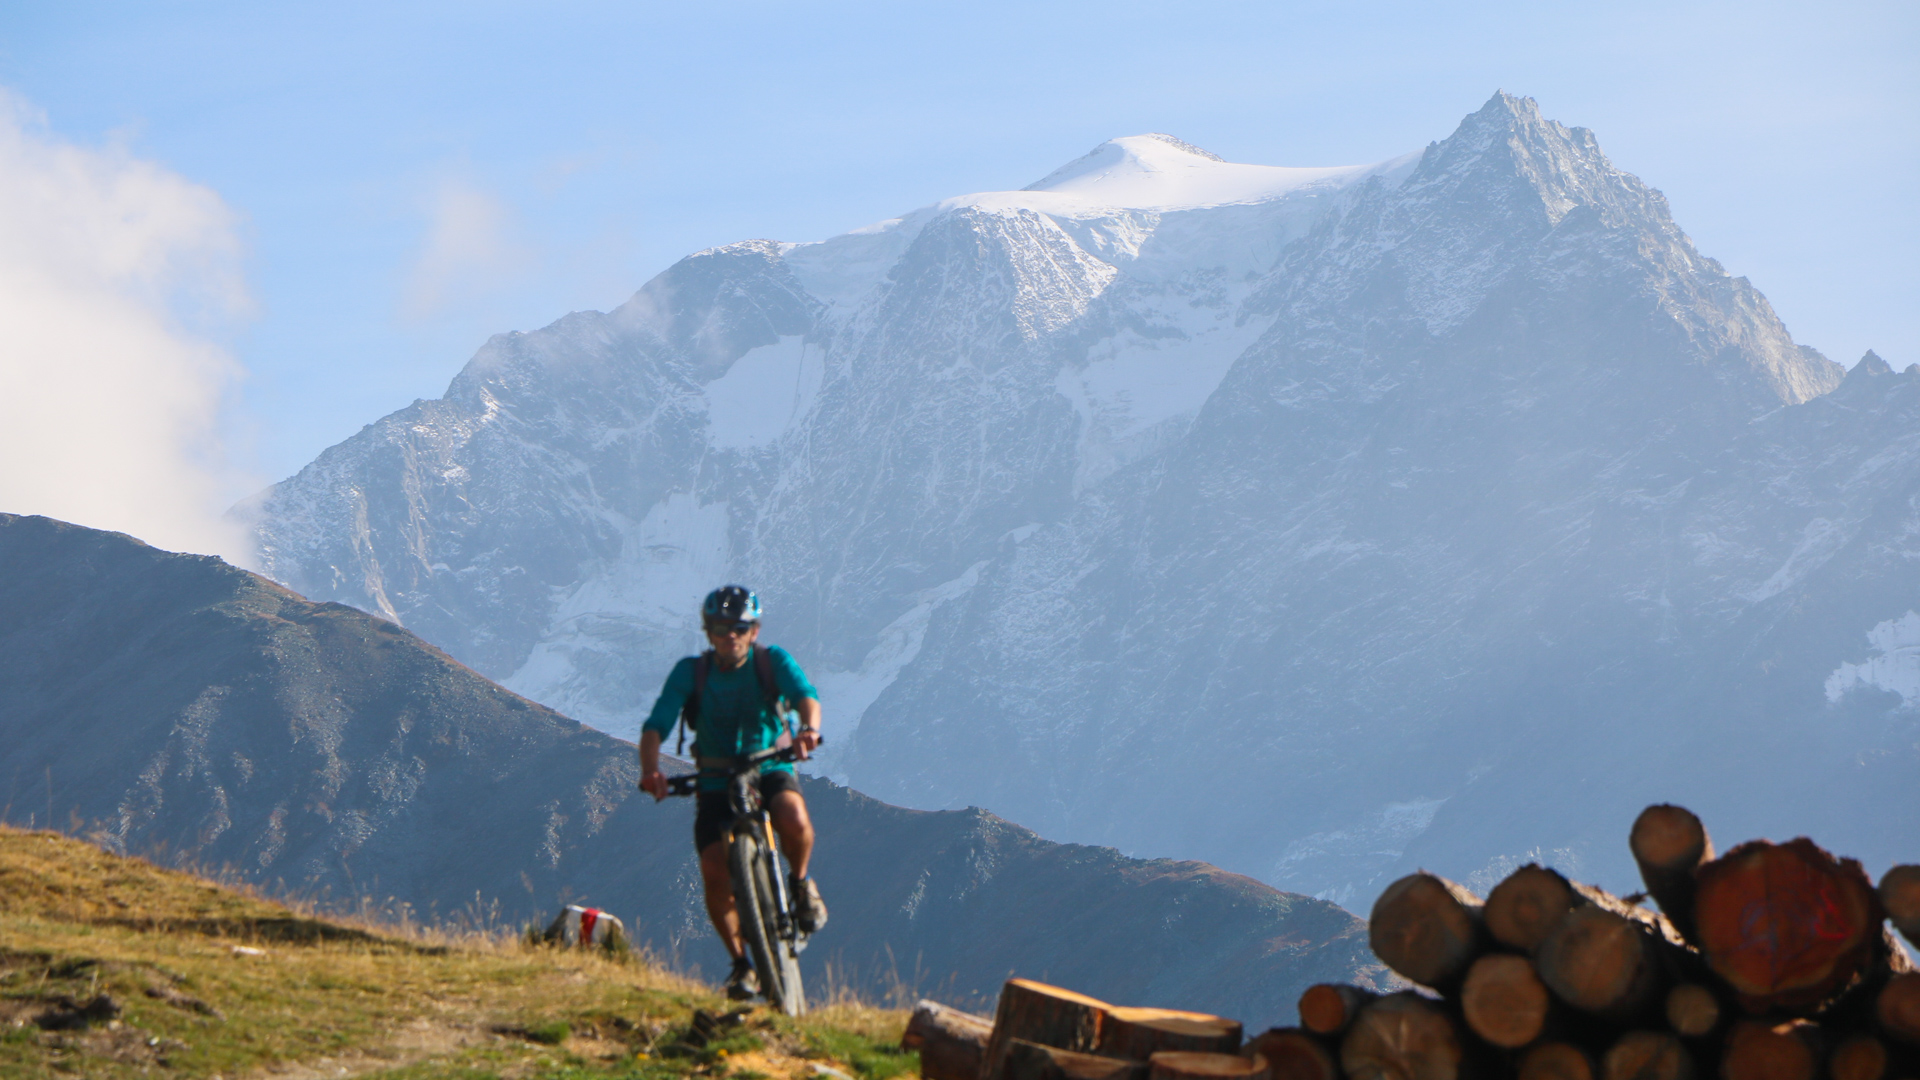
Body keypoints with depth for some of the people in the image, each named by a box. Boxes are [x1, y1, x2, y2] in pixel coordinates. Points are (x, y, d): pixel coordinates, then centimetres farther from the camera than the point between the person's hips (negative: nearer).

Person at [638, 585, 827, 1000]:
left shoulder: (772, 661, -7)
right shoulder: (689, 671, -7)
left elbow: (805, 694, -25)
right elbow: (656, 725, -16)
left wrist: (809, 728, -49)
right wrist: (650, 769, -37)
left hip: (770, 771, -1)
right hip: (716, 783, 1)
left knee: (795, 821, -35)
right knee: (715, 873, -17)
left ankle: (801, 883, -2)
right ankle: (741, 963, 4)